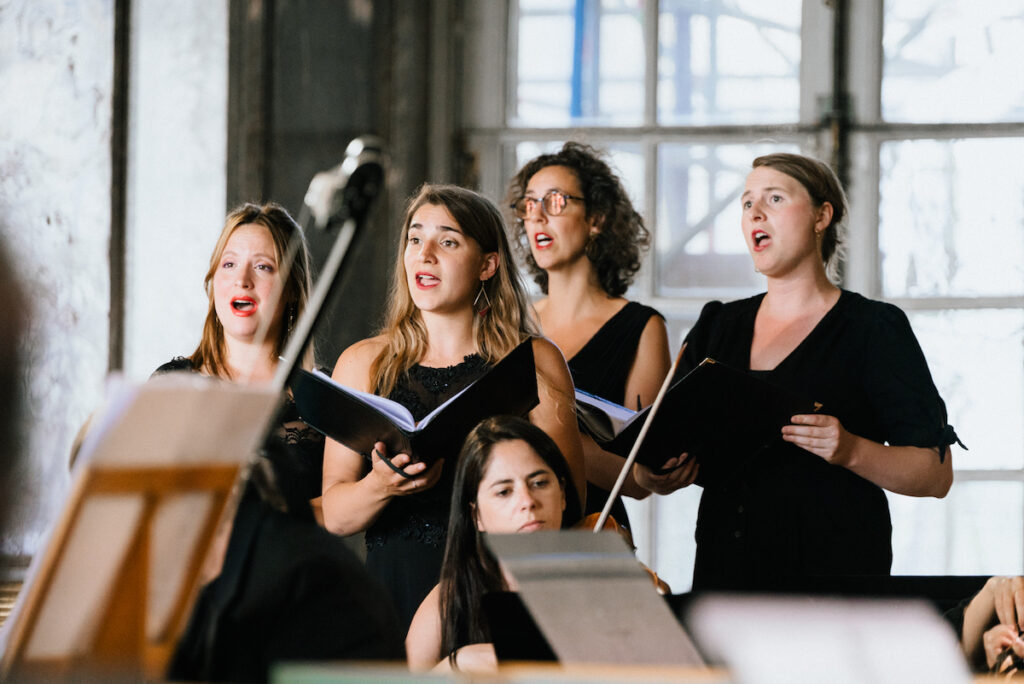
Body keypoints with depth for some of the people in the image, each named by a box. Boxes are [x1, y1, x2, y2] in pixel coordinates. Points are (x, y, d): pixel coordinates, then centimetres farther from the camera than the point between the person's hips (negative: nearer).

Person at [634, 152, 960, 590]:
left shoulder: (873, 328, 1)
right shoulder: (717, 326, 15)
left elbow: (936, 474, -4)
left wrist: (851, 451, -20)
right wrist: (656, 474, -9)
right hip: (724, 569, 5)